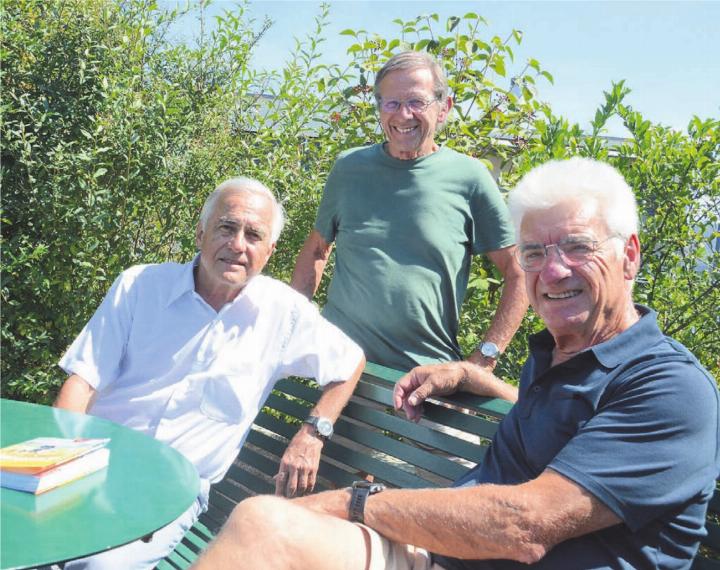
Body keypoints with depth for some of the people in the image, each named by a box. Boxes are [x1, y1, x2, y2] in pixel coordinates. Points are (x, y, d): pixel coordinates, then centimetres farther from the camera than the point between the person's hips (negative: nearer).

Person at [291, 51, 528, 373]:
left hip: (427, 372, -2)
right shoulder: (349, 167, 5)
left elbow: (520, 274, -2)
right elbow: (317, 249, 15)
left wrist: (486, 357, -8)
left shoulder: (468, 177, -5)